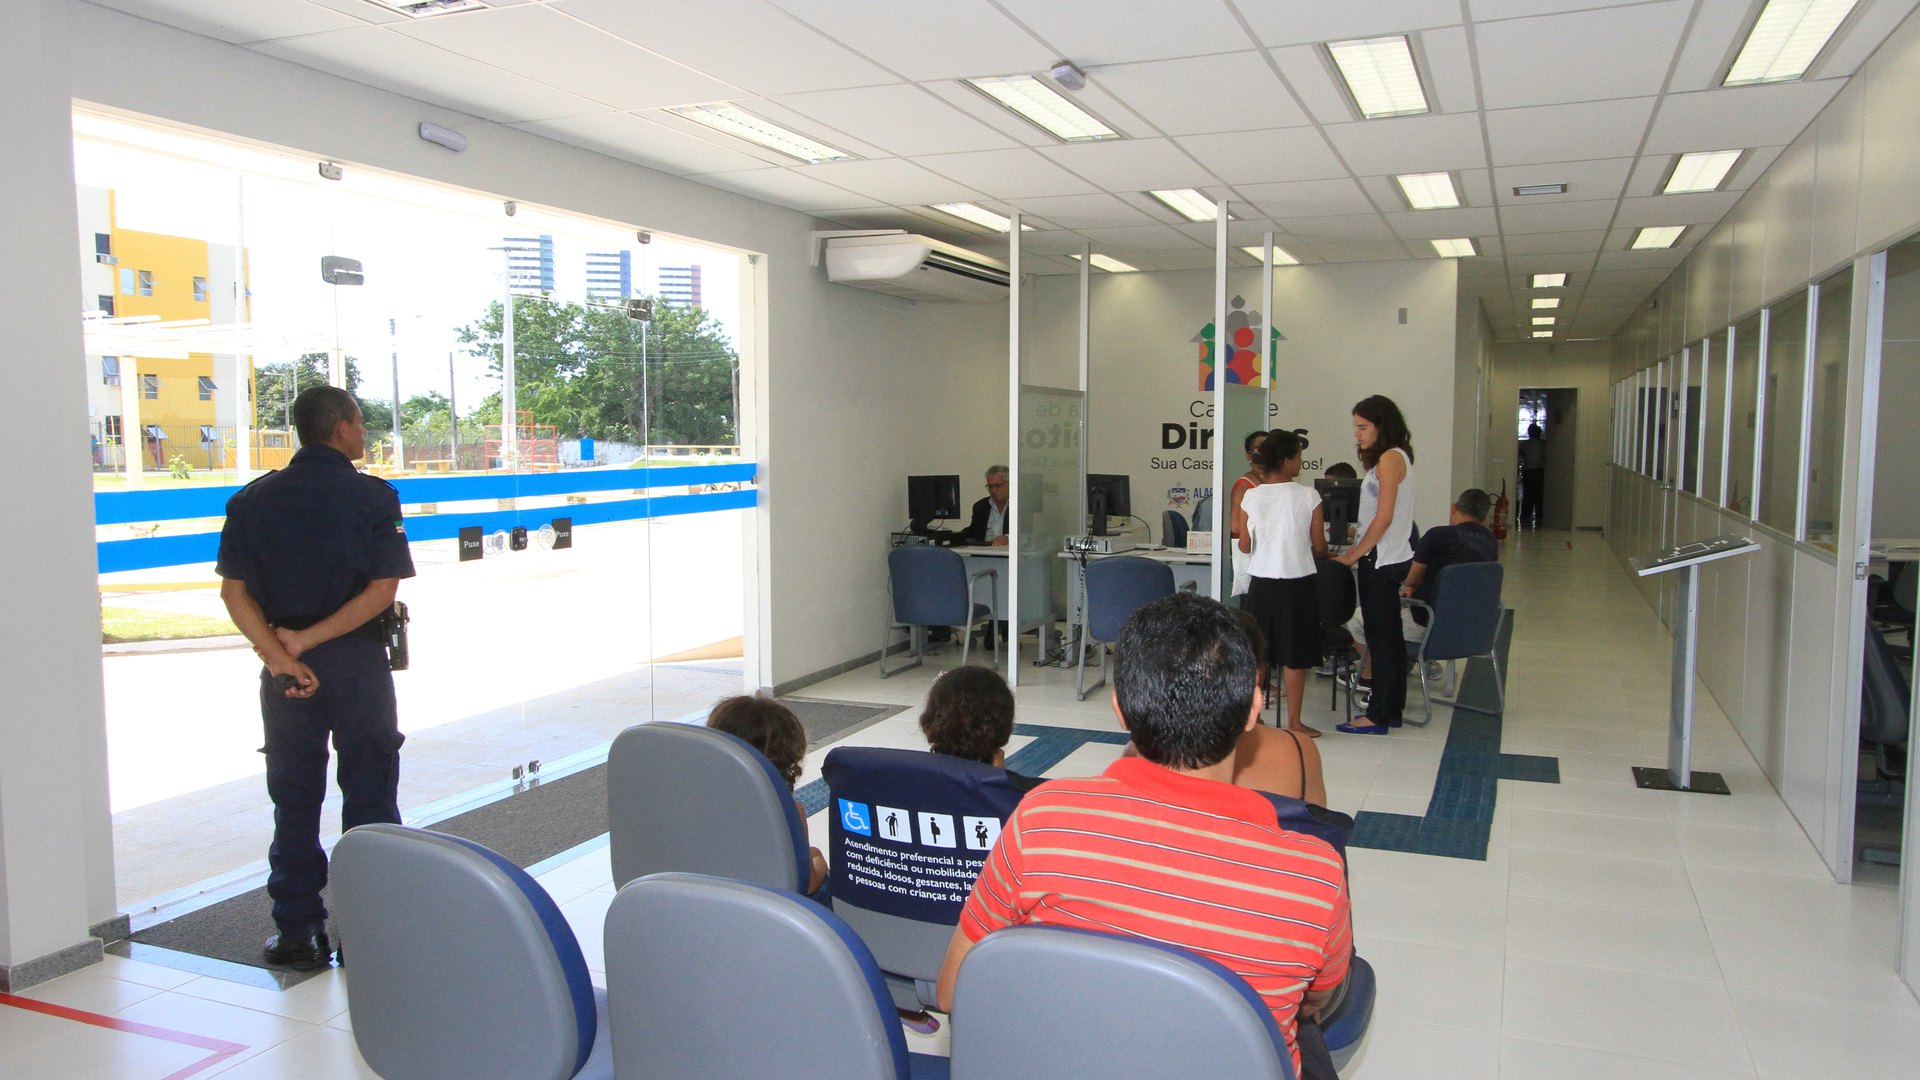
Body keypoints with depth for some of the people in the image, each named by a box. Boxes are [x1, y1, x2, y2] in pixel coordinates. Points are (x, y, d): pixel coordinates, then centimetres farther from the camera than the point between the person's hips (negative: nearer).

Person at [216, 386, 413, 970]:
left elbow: (234, 590, -3)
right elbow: (383, 590, -15)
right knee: (368, 800, 7)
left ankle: (298, 933, 19)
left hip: (285, 674, 3)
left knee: (294, 802, 12)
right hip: (358, 664, -3)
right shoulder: (373, 497, -7)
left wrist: (278, 654, -10)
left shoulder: (254, 499, 4)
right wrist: (308, 640, -13)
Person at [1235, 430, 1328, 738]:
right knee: (1295, 655, 6)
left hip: (1262, 583, 2)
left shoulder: (1251, 498, -4)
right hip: (1299, 582, -2)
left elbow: (1244, 546, 2)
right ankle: (1294, 722, 12)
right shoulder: (1308, 497, -10)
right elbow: (1319, 547, -5)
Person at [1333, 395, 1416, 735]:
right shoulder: (1395, 458, 16)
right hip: (1389, 558, 10)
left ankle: (1378, 716, -1)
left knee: (1381, 637, -6)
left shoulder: (1390, 458, -13)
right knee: (1389, 636, 14)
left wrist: (1354, 555, -12)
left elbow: (1384, 517, -18)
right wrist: (1359, 547, 12)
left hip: (1382, 561, -10)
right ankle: (1392, 709, 23)